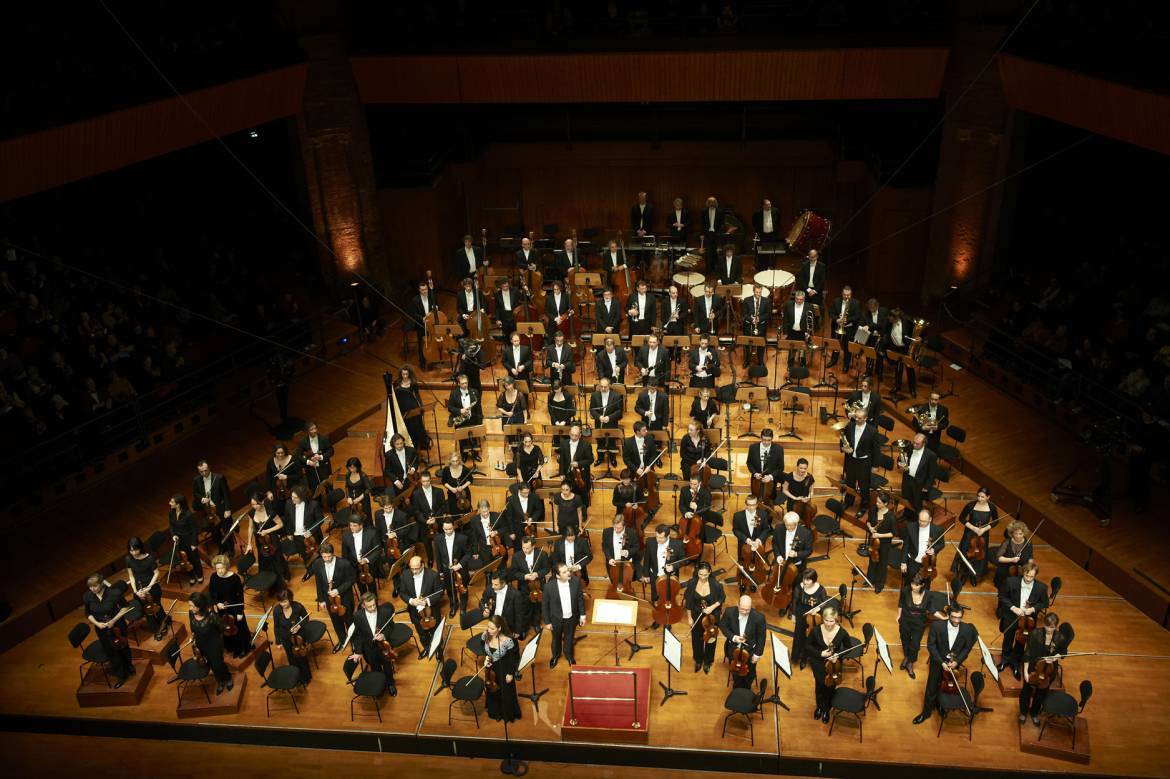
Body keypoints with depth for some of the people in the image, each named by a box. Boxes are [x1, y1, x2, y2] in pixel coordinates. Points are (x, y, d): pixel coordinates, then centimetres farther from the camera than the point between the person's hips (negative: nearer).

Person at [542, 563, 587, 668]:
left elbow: (580, 598, -6)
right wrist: (547, 622, -8)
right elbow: (544, 606, -14)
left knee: (569, 638, 26)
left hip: (572, 618, 2)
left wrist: (582, 614, -3)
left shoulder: (576, 581, -22)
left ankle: (569, 655, 56)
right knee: (556, 638, 26)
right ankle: (555, 656, 56)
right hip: (556, 619, -1)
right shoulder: (549, 587, -28)